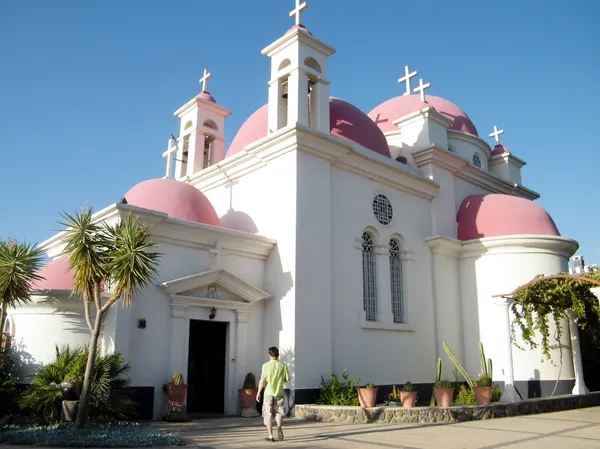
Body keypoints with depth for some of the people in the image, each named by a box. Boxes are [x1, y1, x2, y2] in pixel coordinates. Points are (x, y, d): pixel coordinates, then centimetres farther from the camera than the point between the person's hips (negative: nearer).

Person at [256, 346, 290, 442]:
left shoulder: (266, 365, -8)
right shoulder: (283, 366, -2)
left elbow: (262, 380, -10)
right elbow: (287, 379, 0)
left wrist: (258, 393, -2)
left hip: (269, 393, -2)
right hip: (279, 393, 2)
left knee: (268, 415, 8)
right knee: (278, 412, 15)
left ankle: (270, 436, 9)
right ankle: (279, 426, -14)